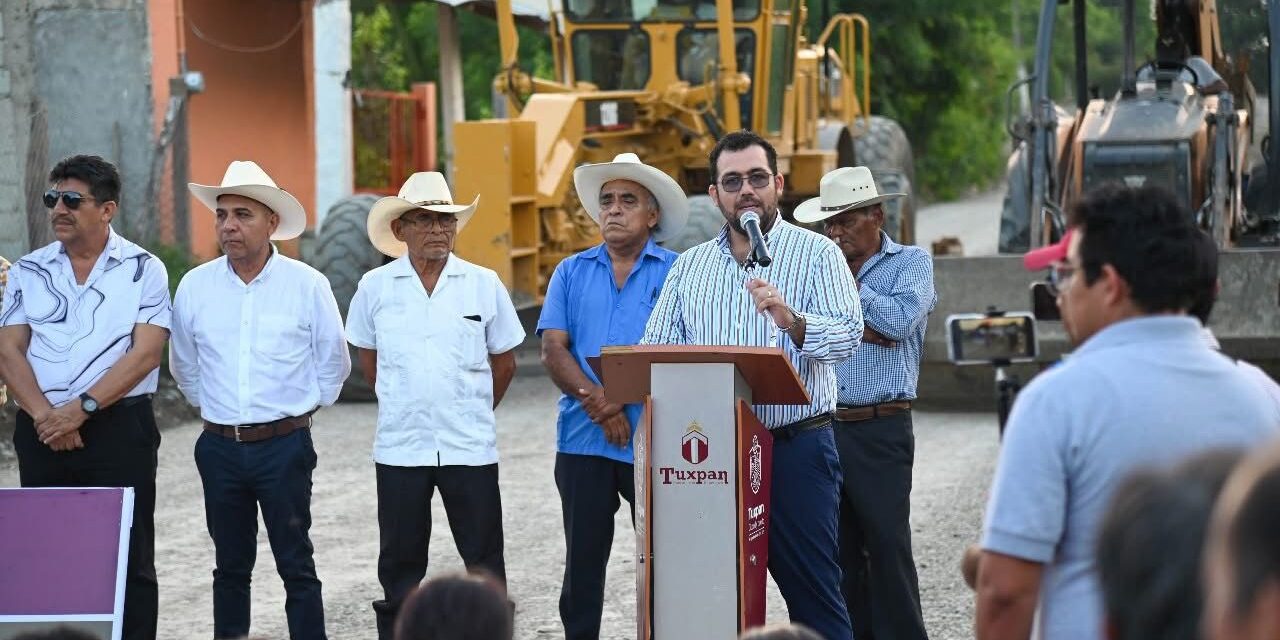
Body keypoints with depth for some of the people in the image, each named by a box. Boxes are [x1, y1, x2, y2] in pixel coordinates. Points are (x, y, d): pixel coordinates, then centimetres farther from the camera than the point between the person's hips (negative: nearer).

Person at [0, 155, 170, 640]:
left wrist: (82, 408, -16)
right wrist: (44, 414, -14)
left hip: (119, 429, -3)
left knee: (128, 560, -1)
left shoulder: (143, 270, 1)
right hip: (42, 432, 3)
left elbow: (145, 354, -8)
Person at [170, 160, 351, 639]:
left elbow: (333, 363, 8)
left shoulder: (308, 285, -4)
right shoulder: (195, 286, 1)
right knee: (230, 567, 10)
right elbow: (183, 365, 17)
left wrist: (303, 408, 9)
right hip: (220, 447, 3)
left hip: (284, 444, -3)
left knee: (296, 566, 0)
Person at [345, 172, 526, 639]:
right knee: (401, 562, 7)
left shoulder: (484, 285, 1)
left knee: (485, 562, 4)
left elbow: (503, 362, 11)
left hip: (470, 446, 0)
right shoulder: (376, 287, 2)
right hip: (399, 445, 0)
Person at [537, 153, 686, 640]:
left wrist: (624, 397, -17)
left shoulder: (677, 272, 1)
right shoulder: (572, 272, 10)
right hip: (582, 438, 3)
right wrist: (596, 401, -13)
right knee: (583, 558, 9)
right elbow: (553, 349, 2)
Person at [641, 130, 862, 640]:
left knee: (813, 596, -4)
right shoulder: (689, 267, 15)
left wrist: (791, 322, -31)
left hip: (796, 448, -4)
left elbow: (847, 335, -11)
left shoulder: (816, 253, 2)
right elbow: (653, 351, 12)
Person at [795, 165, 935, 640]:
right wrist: (863, 329, -8)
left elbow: (899, 321, -12)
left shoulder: (911, 262, 5)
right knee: (837, 546, 7)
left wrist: (847, 281, -5)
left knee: (888, 542, -6)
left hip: (880, 427, -4)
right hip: (822, 425, 4)